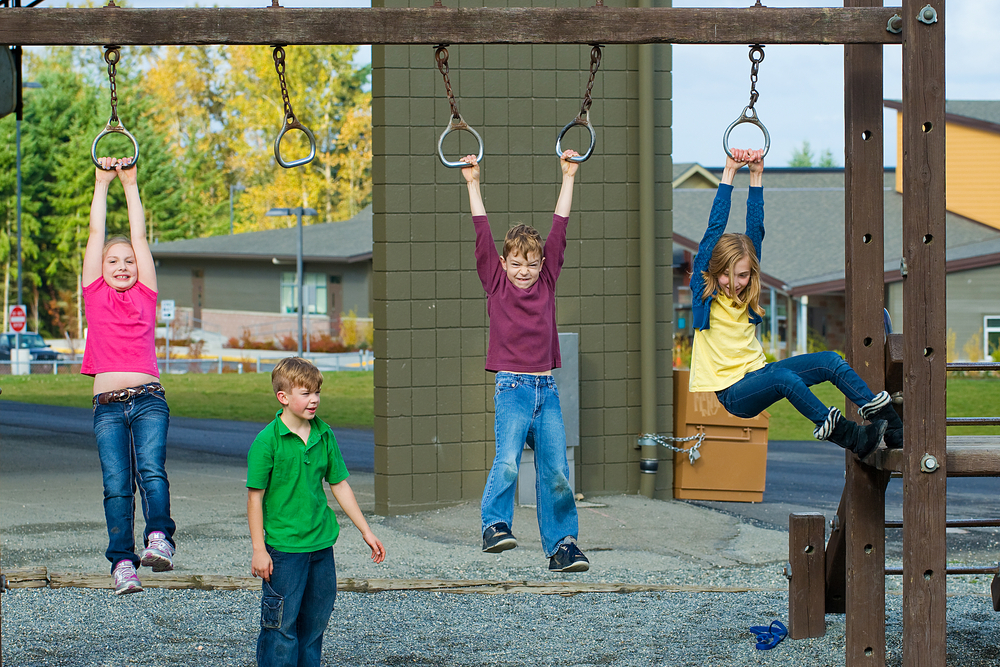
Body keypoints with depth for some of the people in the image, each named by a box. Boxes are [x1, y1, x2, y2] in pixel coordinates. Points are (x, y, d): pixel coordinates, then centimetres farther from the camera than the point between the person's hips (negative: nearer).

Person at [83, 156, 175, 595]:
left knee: (151, 469, -21)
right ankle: (123, 562, -8)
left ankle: (159, 538, -29)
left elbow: (139, 236, 14)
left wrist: (131, 184, 17)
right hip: (108, 406, 0)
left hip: (148, 399, 0)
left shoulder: (145, 295, 14)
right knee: (116, 485, -7)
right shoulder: (96, 296, 14)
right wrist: (102, 184, 16)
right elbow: (96, 234, 14)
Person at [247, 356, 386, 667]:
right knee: (282, 624, -3)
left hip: (321, 543, 6)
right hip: (283, 546, -6)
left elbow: (339, 485, 13)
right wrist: (259, 550, -12)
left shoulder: (324, 435, 5)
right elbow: (255, 496, -9)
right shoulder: (268, 441, -12)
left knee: (315, 621, 12)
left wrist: (366, 531, 14)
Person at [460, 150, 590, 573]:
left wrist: (568, 178, 11)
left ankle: (561, 545, 6)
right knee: (507, 460, -21)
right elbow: (483, 235, -1)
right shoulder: (496, 283, 4)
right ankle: (494, 526, -13)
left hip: (547, 388, 3)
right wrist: (472, 185, -3)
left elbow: (559, 229, 11)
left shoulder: (547, 282, 10)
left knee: (555, 469, 0)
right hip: (512, 386, -3)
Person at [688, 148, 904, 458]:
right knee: (784, 377, -36)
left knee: (829, 361, -14)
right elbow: (714, 230, -7)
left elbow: (756, 231, 8)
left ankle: (894, 428, -19)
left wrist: (756, 175, 4)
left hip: (757, 374, 6)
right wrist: (729, 172, -8)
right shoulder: (704, 294, -3)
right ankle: (852, 438, -38)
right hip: (729, 393, -6)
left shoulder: (748, 294, 10)